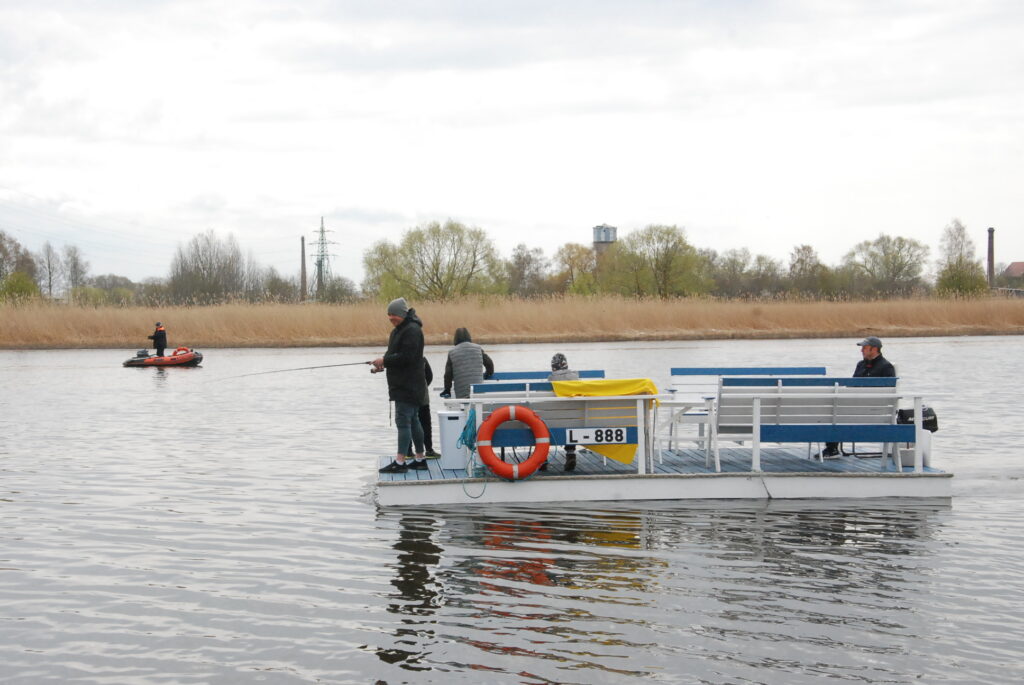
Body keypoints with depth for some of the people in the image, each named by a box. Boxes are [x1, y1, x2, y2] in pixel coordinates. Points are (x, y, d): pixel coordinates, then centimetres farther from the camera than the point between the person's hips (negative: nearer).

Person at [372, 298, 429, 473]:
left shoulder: (412, 330, -15)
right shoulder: (397, 330, 17)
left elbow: (406, 357, -23)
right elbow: (395, 355, 22)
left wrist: (384, 360, -16)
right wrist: (382, 365, 2)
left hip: (408, 385, -11)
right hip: (402, 385, 11)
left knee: (403, 421, -11)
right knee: (413, 421, 13)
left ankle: (400, 462, -12)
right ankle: (420, 459, 19)